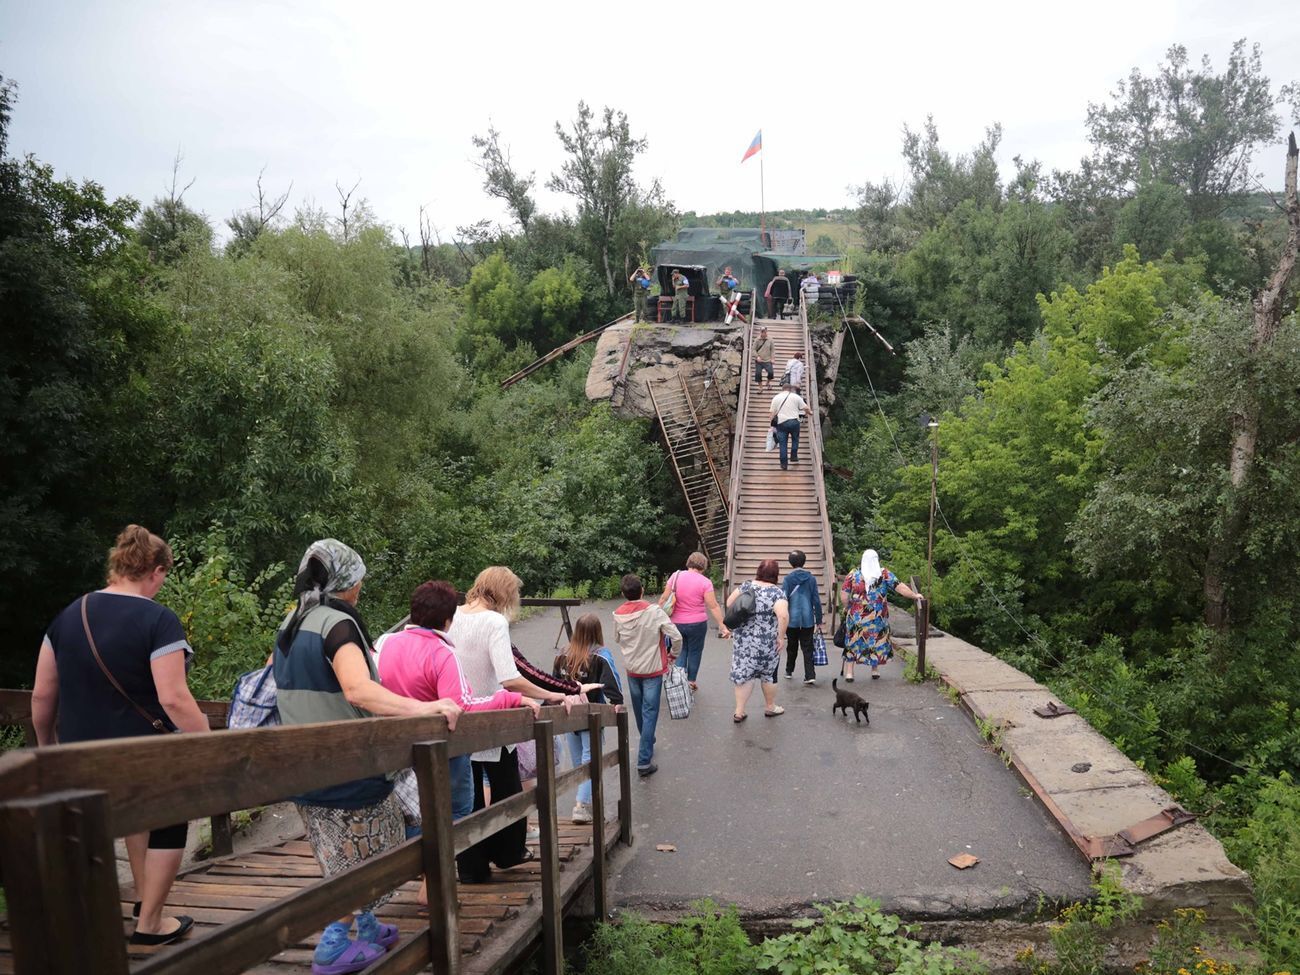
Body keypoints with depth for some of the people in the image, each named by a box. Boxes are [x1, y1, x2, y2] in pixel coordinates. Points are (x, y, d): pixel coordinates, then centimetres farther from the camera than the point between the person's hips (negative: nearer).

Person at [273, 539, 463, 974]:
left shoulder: (290, 624, 7)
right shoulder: (338, 623, -20)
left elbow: (276, 677, 25)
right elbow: (358, 690, -35)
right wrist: (420, 708, -42)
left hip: (303, 766, 9)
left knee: (343, 856, 21)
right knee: (361, 857, 9)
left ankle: (365, 927, 32)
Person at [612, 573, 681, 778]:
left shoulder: (618, 615, -8)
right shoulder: (654, 611, -19)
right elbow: (676, 637, -18)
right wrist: (673, 655, 0)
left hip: (632, 668, 4)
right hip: (652, 669, -4)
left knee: (639, 711, 21)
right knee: (649, 714, 1)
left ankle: (647, 744, 43)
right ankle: (644, 762, -2)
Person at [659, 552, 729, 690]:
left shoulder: (675, 576, -4)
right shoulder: (705, 582, -11)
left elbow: (664, 598, -2)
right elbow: (713, 607, -13)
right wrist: (722, 626, -8)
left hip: (676, 623, 2)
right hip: (697, 623, -2)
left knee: (680, 651, 16)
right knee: (694, 652, 13)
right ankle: (691, 681, 20)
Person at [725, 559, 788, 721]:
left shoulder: (747, 586, -1)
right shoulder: (776, 592, -14)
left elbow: (729, 603, 6)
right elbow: (783, 616, -28)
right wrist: (781, 637, -16)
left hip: (743, 639, 3)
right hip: (766, 642, -3)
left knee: (743, 673, 9)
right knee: (768, 674, 15)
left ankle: (739, 712, 9)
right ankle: (770, 707, 33)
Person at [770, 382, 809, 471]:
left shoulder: (776, 397, 8)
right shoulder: (796, 397, 5)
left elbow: (773, 413, 4)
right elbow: (805, 408, 5)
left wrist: (772, 425, 7)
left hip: (781, 423, 1)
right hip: (794, 422, -1)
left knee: (782, 443, 4)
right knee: (795, 439, 22)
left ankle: (783, 464, 5)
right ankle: (794, 457, 21)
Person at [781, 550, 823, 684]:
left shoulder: (787, 579, -8)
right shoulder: (811, 578, -2)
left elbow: (783, 600, -8)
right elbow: (816, 600, 0)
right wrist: (819, 620, 7)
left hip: (792, 619, -1)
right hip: (808, 620, 1)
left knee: (792, 647, 16)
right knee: (807, 648, 4)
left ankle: (789, 672, 29)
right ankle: (810, 676, -5)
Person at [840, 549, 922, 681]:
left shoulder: (853, 574, -3)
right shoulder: (884, 574, -4)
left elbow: (844, 596, -4)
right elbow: (900, 587, -5)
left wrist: (848, 608, 11)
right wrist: (914, 595, 5)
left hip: (856, 615, 0)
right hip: (878, 616, 0)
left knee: (853, 641, 9)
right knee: (876, 641, 15)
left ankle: (849, 672, 8)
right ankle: (874, 671, 22)